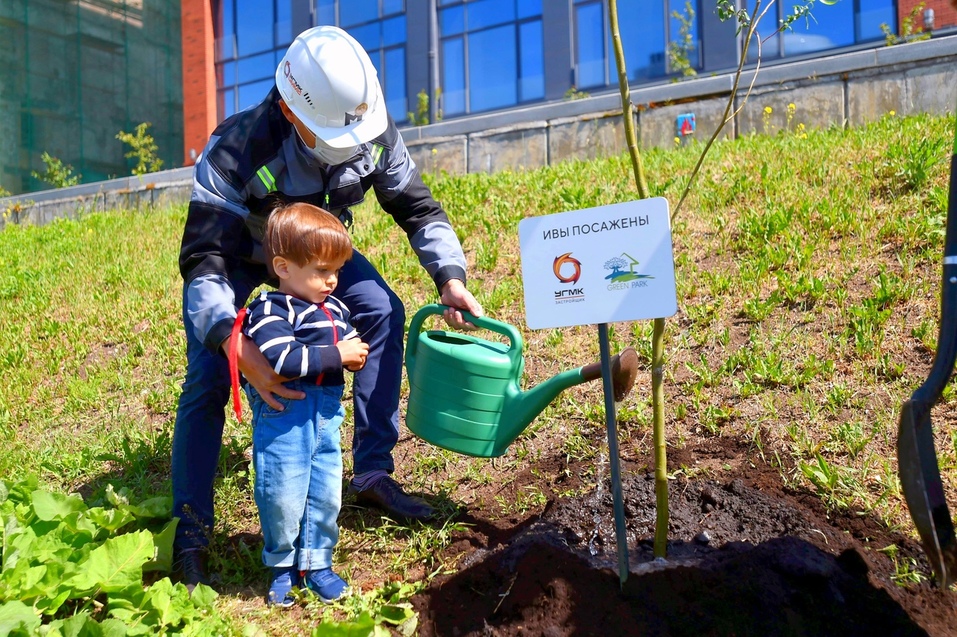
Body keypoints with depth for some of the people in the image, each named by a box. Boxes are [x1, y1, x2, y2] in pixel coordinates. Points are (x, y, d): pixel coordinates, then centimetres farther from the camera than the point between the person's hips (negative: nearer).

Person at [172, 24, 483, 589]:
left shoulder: (376, 134, -25)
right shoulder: (239, 150, -39)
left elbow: (419, 208, -11)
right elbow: (202, 262, -41)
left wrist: (451, 277, -27)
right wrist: (237, 346, -57)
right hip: (235, 251, -4)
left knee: (384, 311, -15)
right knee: (209, 374, -16)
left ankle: (372, 474, -4)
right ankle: (190, 532, 0)